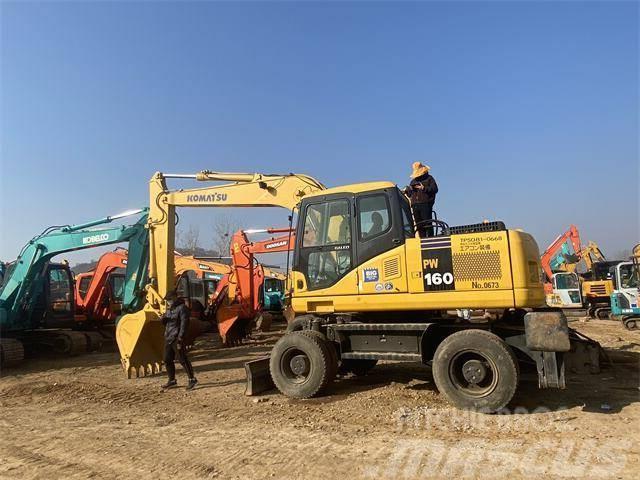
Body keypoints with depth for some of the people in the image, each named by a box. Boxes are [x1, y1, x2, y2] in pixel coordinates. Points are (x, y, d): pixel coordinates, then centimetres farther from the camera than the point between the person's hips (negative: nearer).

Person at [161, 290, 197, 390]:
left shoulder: (182, 308, -10)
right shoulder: (169, 309, 18)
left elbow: (184, 324, -17)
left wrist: (180, 338, -22)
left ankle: (192, 379, 2)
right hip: (168, 338, 9)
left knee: (182, 359, -7)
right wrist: (163, 319, 0)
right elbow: (165, 323, 24)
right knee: (167, 360, 12)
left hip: (177, 339, -9)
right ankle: (172, 380, 24)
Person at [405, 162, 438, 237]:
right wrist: (407, 190, -1)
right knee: (419, 225, 4)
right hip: (415, 205, 5)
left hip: (426, 204, -5)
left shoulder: (429, 178, 10)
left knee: (427, 223, -10)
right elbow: (409, 194, 22)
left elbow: (435, 189, -3)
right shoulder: (413, 181, 24)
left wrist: (424, 188, -13)